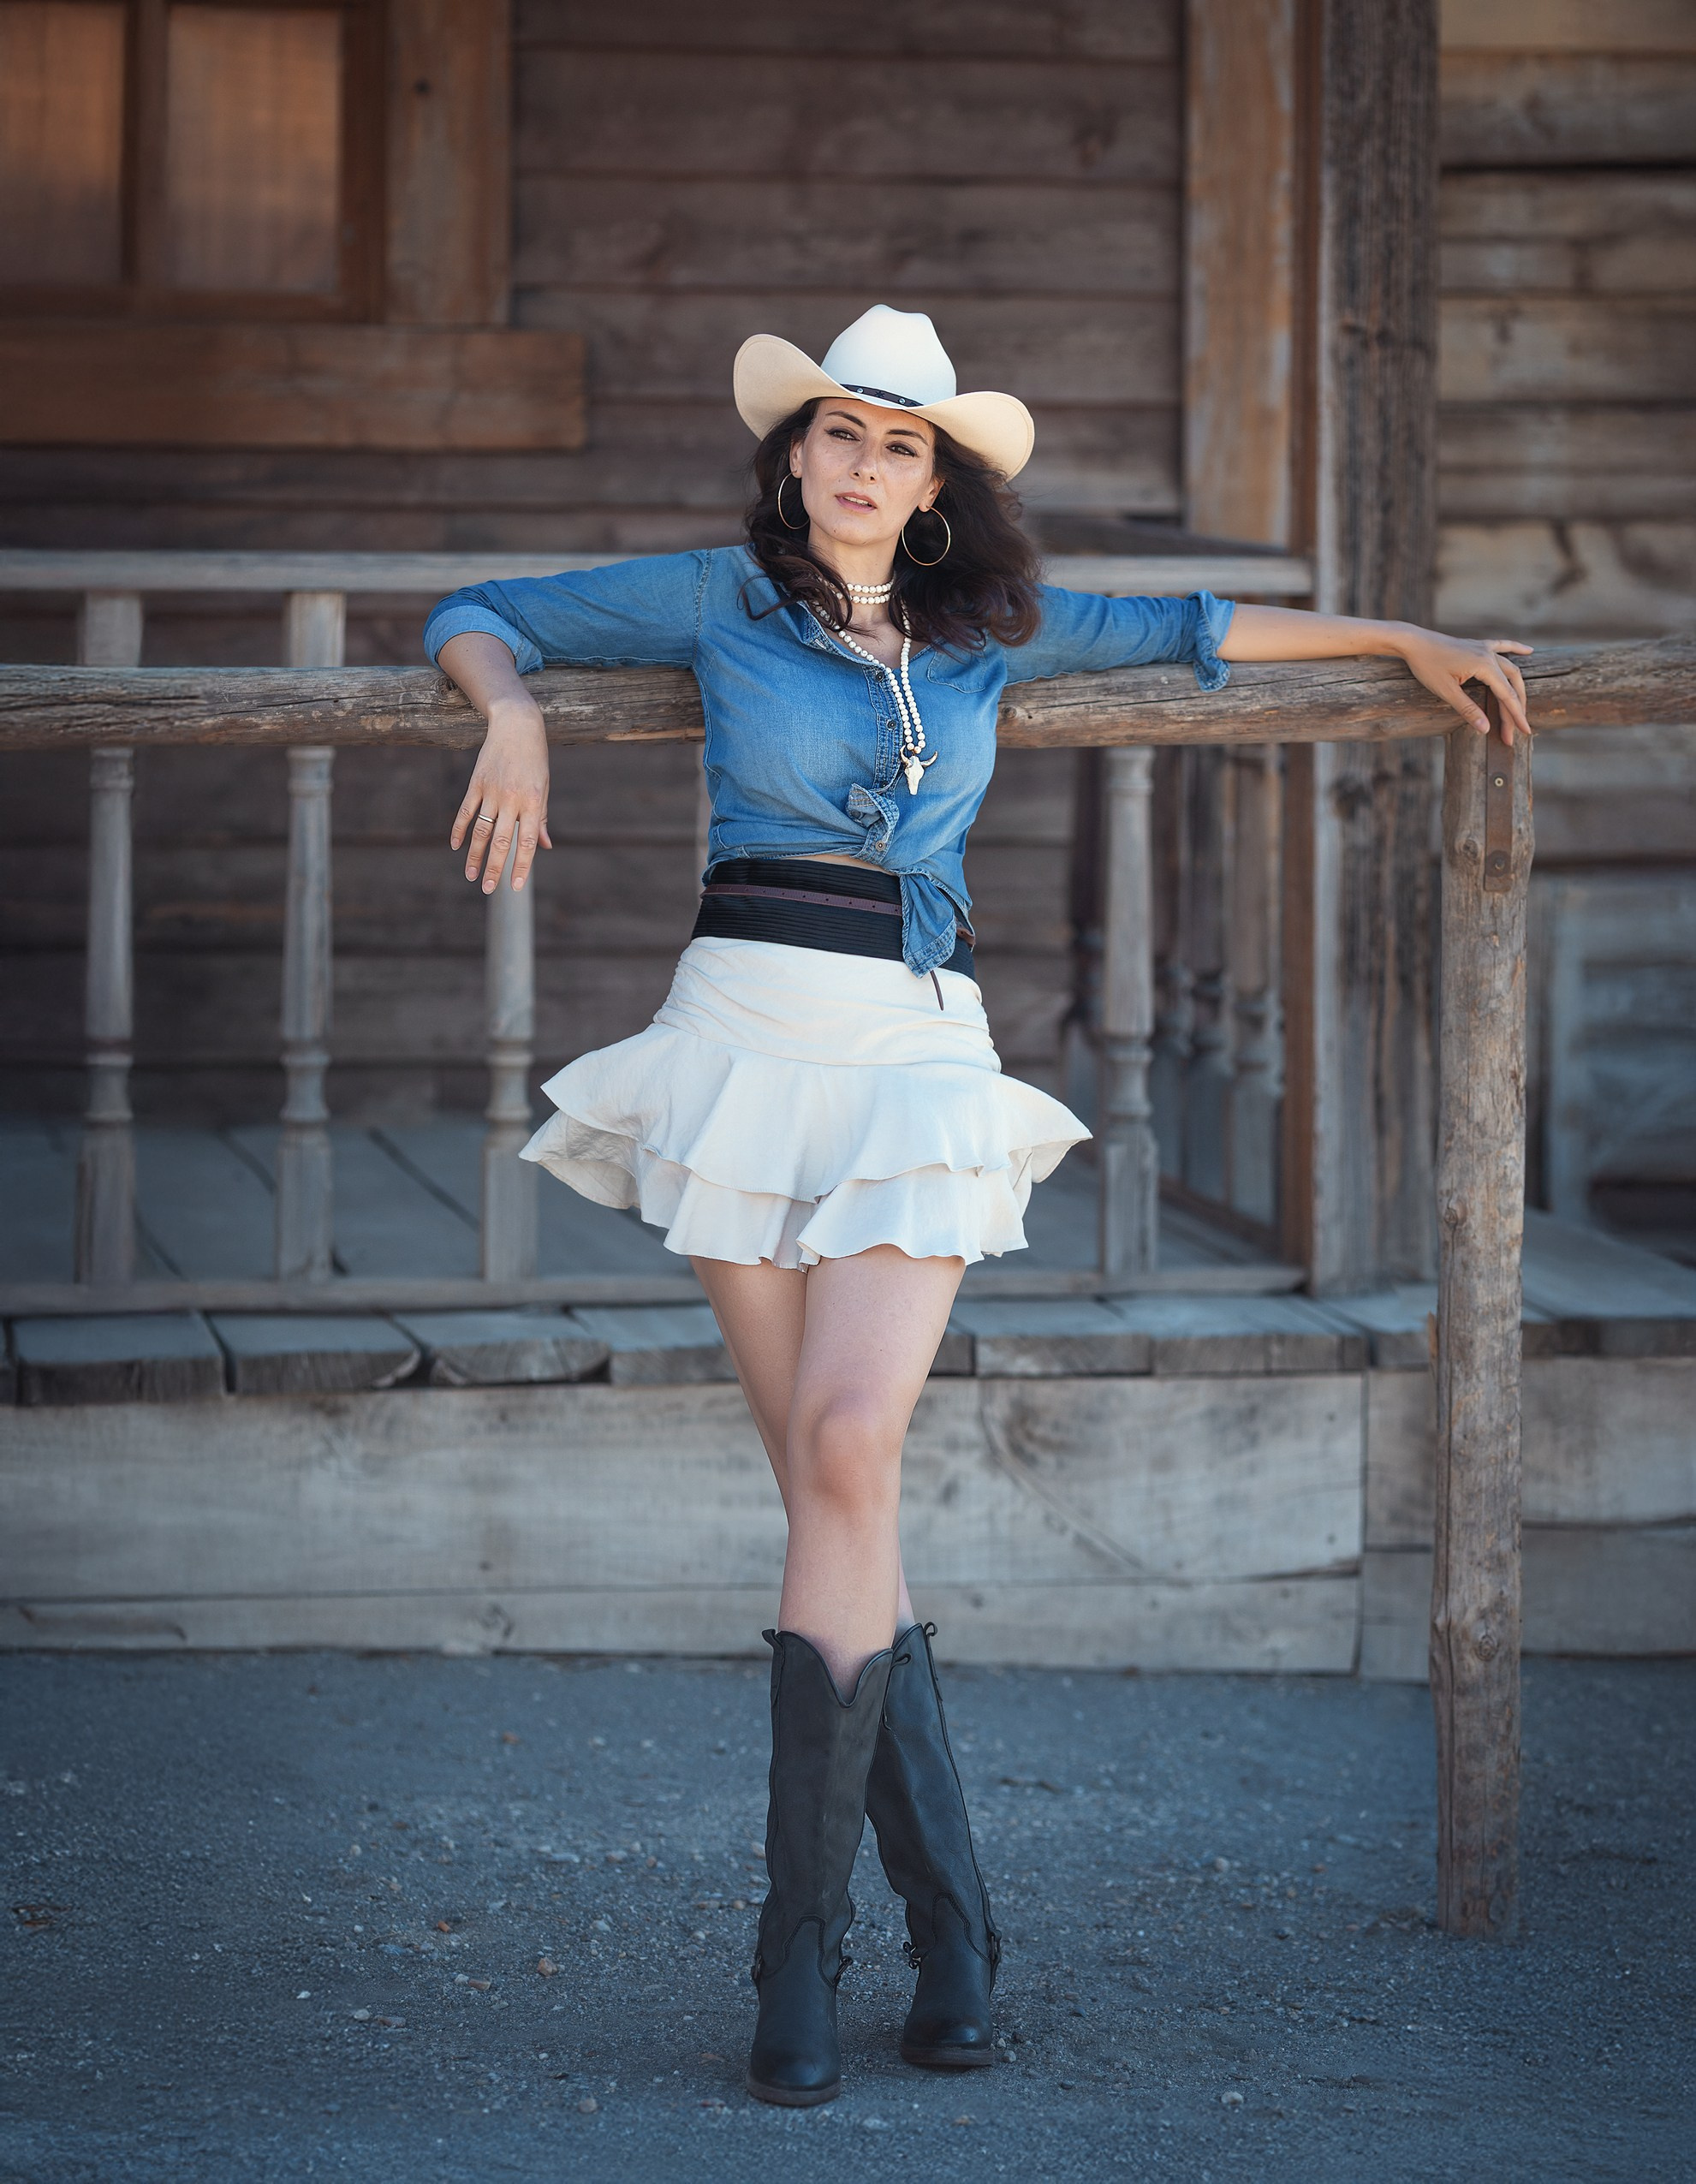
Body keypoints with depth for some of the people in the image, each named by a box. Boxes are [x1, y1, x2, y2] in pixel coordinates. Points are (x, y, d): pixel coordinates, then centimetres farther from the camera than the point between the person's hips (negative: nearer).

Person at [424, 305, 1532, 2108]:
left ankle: (802, 1951, -12)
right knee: (829, 1489, -5)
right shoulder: (719, 602, 9)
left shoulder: (989, 632, 16)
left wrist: (1406, 642, 32)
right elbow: (477, 618, 16)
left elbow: (1192, 630, 30)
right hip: (749, 1030, -1)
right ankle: (946, 1915, 3)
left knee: (849, 1455, -16)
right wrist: (515, 713, -5)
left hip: (918, 1052, 1)